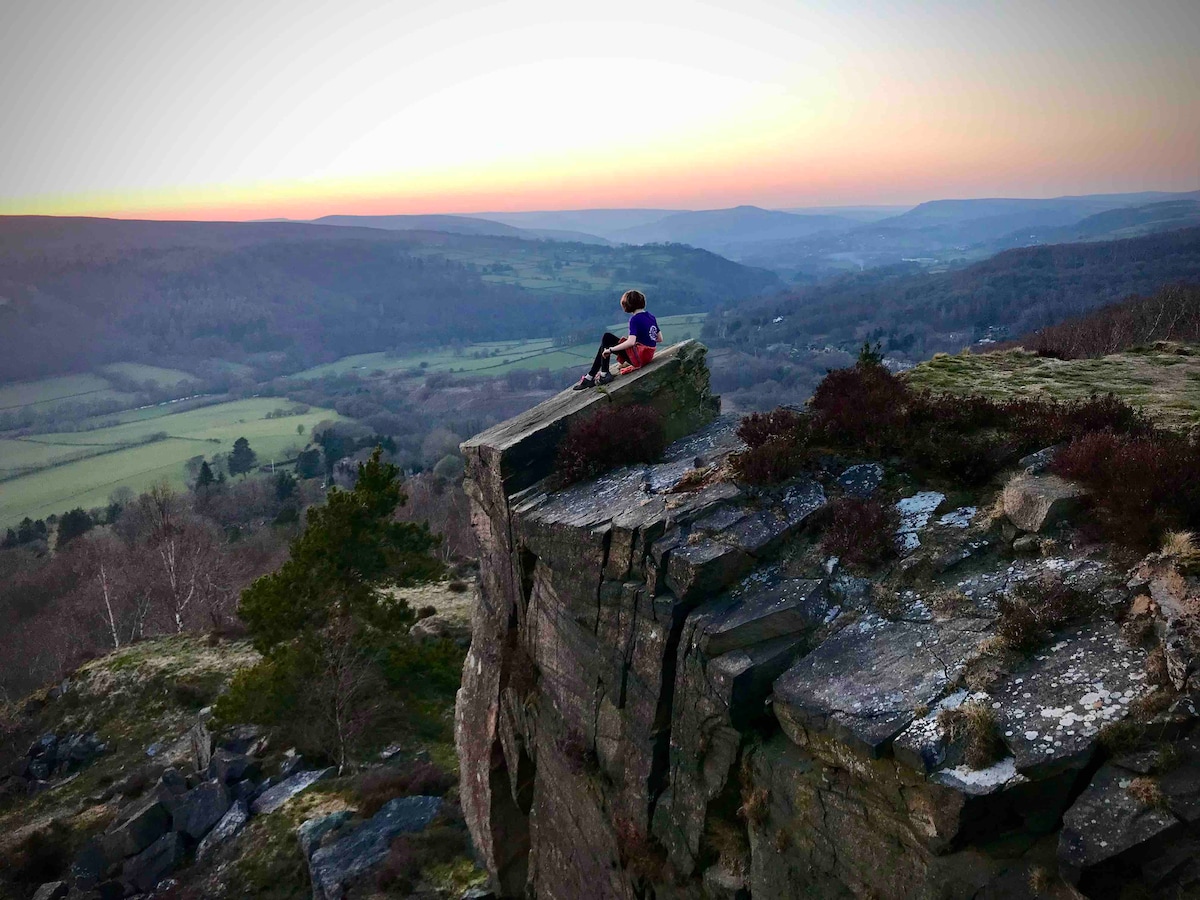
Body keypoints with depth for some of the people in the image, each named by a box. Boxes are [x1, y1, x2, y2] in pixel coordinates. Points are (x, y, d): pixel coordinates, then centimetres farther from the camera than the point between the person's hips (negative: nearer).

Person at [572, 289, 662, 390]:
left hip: (638, 356, -9)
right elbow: (660, 338, 11)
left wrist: (610, 349, -20)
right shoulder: (651, 317, 7)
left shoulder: (635, 319, -18)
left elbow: (631, 342, -29)